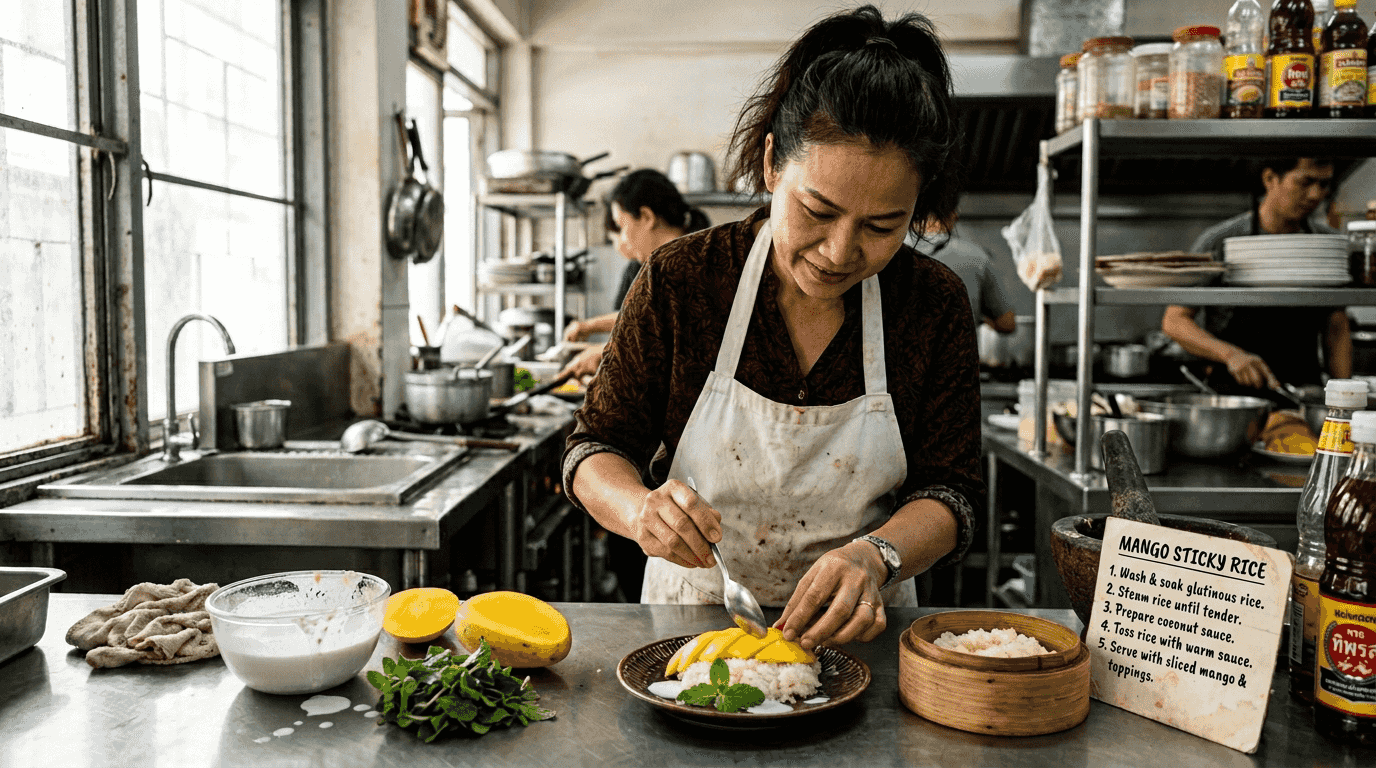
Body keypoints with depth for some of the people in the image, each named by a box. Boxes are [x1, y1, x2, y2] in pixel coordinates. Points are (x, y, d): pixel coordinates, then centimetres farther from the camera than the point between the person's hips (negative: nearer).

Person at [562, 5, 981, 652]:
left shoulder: (935, 304, -6)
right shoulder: (679, 281, -9)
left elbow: (949, 491, -6)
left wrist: (876, 555, -28)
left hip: (854, 634, 0)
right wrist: (641, 508, -27)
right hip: (690, 619, 1)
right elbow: (596, 448, -4)